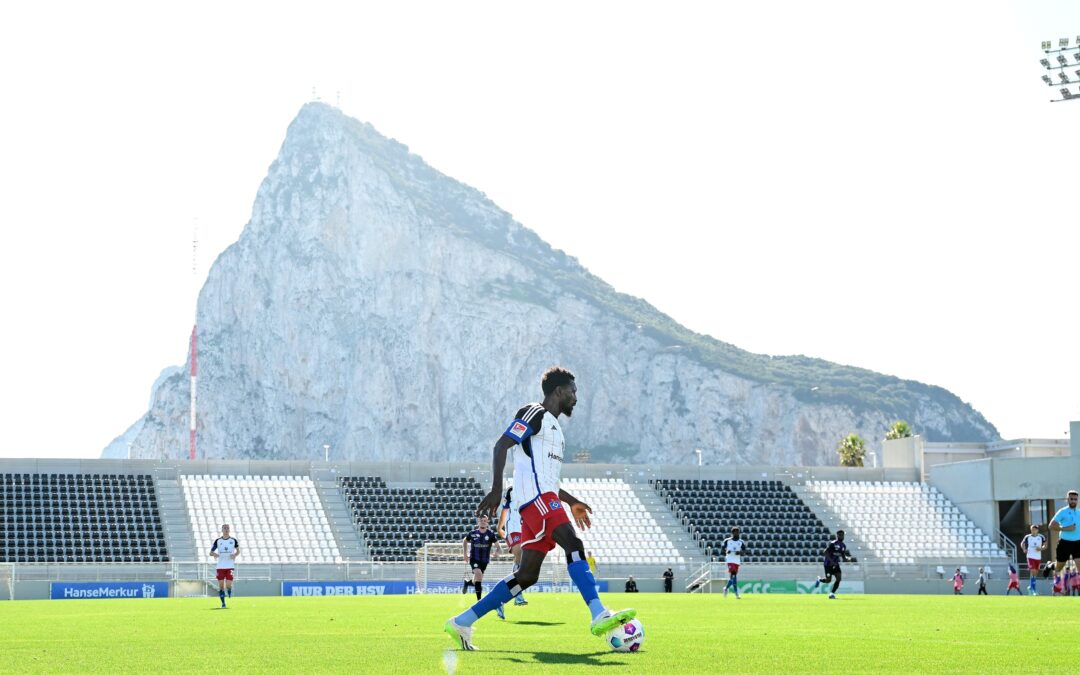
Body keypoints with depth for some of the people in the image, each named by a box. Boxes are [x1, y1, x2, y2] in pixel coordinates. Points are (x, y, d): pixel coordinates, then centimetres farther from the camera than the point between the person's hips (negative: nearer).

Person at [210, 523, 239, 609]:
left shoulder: (233, 540, 3)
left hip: (230, 566, -1)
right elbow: (211, 552, 7)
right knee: (221, 585, 0)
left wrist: (235, 555, -7)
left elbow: (238, 550, 15)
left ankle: (230, 592, 26)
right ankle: (223, 603, 12)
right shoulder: (218, 541, 4)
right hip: (220, 566, 1)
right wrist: (214, 554, -16)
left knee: (228, 585, -10)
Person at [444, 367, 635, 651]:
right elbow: (501, 446, -12)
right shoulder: (535, 414, -1)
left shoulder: (553, 426, 29)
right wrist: (497, 489, -22)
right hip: (536, 498, -10)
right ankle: (599, 616, -38)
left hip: (544, 500, 10)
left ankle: (461, 623, 9)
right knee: (573, 544, -25)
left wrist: (571, 502, 33)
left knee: (526, 576, 4)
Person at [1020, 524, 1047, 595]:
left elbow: (1045, 545, 8)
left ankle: (1030, 587, 30)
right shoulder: (1027, 537, -1)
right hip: (1030, 557, -3)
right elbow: (1022, 543, 13)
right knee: (1033, 572, -15)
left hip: (1038, 557, 3)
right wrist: (1024, 549, -5)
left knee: (1036, 573, 11)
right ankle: (1033, 589, -12)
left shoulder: (1041, 537, 2)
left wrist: (1041, 548, -12)